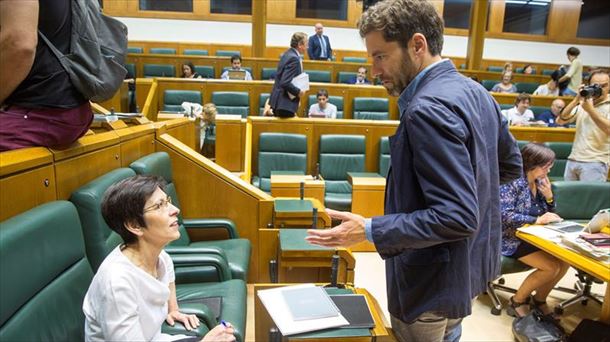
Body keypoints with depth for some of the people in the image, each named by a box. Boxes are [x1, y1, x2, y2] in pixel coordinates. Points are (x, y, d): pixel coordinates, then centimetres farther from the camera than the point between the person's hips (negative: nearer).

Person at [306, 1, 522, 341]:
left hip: (435, 281, -9)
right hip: (470, 263, 9)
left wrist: (370, 230, -29)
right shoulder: (475, 91, 3)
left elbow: (456, 216, -30)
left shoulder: (428, 108, -27)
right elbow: (511, 165, 14)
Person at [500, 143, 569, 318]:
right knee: (552, 267, -18)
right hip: (512, 239, -8)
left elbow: (548, 214, 12)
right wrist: (537, 220, -28)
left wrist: (549, 196, -7)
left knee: (565, 261, -7)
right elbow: (504, 216, -26)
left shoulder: (539, 182, 6)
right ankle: (517, 301, 2)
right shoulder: (512, 182, -17)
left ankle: (540, 299, 15)